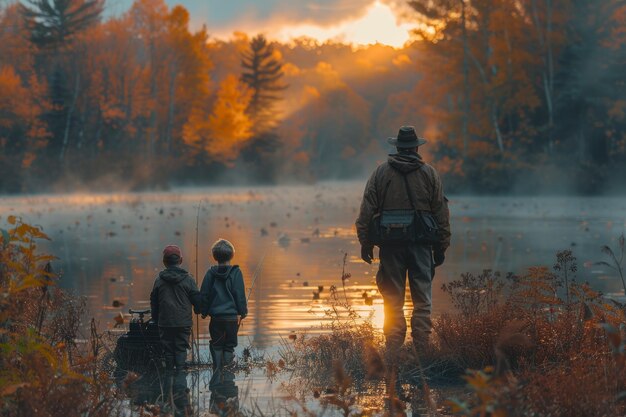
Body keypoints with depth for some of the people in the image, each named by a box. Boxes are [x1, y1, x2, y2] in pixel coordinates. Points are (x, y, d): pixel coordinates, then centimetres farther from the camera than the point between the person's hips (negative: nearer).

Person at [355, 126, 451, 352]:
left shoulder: (381, 172, 3)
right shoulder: (429, 174, 4)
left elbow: (366, 211, 1)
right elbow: (441, 214, 5)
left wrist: (366, 243, 6)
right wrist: (441, 247, 10)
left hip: (391, 245, 0)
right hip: (421, 245, 0)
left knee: (393, 301, 5)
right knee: (422, 300, 4)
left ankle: (393, 349, 3)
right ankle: (421, 347, 0)